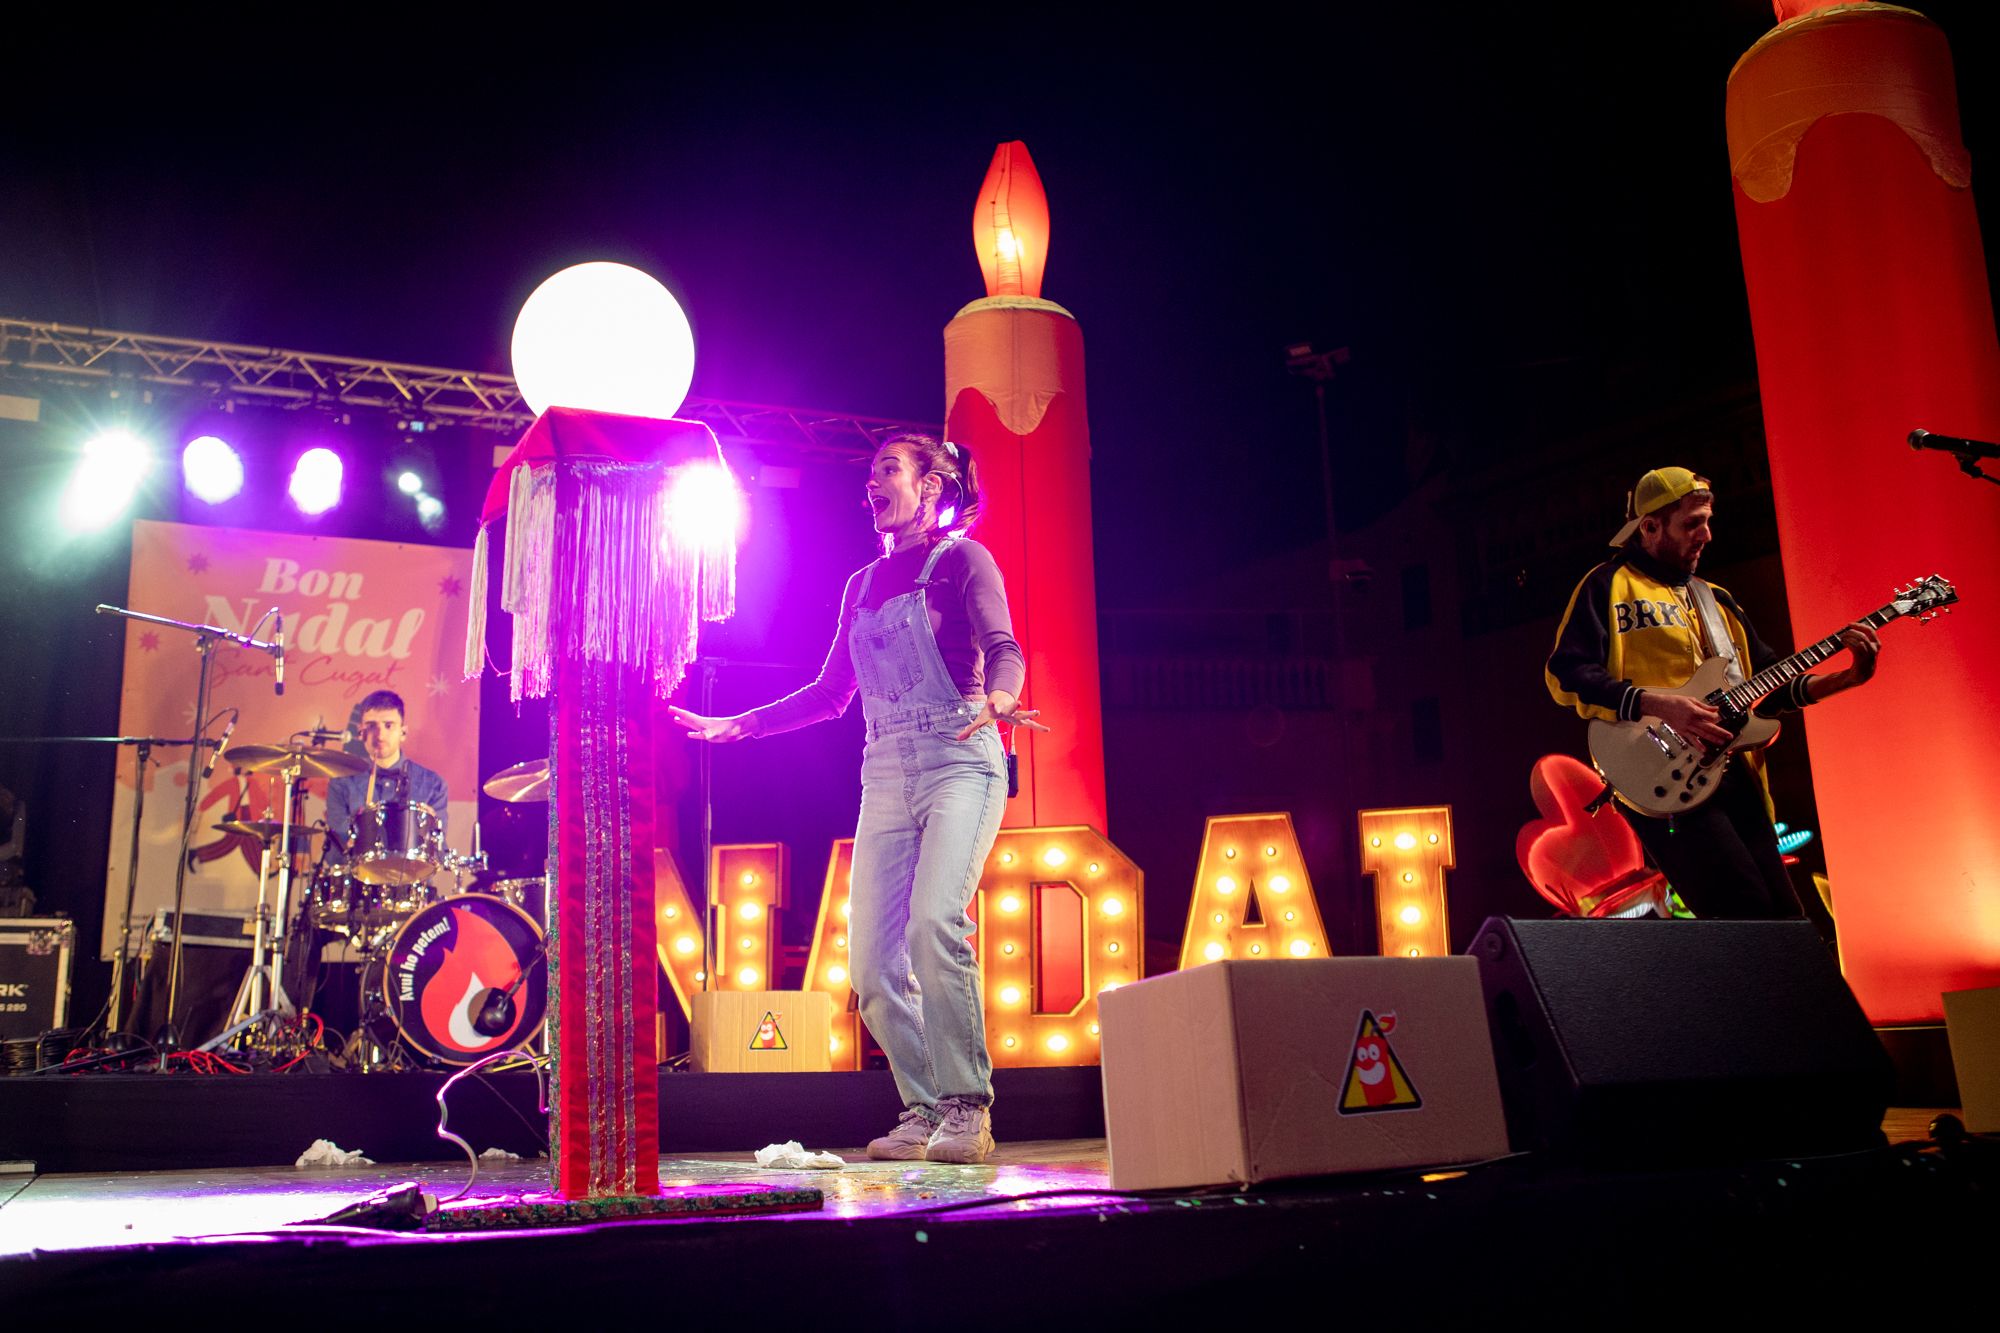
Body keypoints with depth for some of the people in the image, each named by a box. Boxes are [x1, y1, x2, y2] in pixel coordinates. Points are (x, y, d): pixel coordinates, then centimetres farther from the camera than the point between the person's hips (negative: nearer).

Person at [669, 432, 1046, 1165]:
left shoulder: (962, 559, 4)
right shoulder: (863, 585, 21)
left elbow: (1004, 649, -11)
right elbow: (830, 694, 25)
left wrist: (995, 699, -34)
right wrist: (734, 726, 23)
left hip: (958, 762, -6)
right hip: (886, 776, 6)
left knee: (934, 923, -25)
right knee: (871, 960, -4)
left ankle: (967, 1110, -15)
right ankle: (922, 1113, 8)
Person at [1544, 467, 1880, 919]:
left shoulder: (1714, 600, 24)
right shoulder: (1609, 586, 2)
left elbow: (1770, 683, 25)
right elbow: (1565, 674, -11)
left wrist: (1846, 678, 9)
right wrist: (1658, 704, -21)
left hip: (1736, 777, 8)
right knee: (1746, 914, -21)